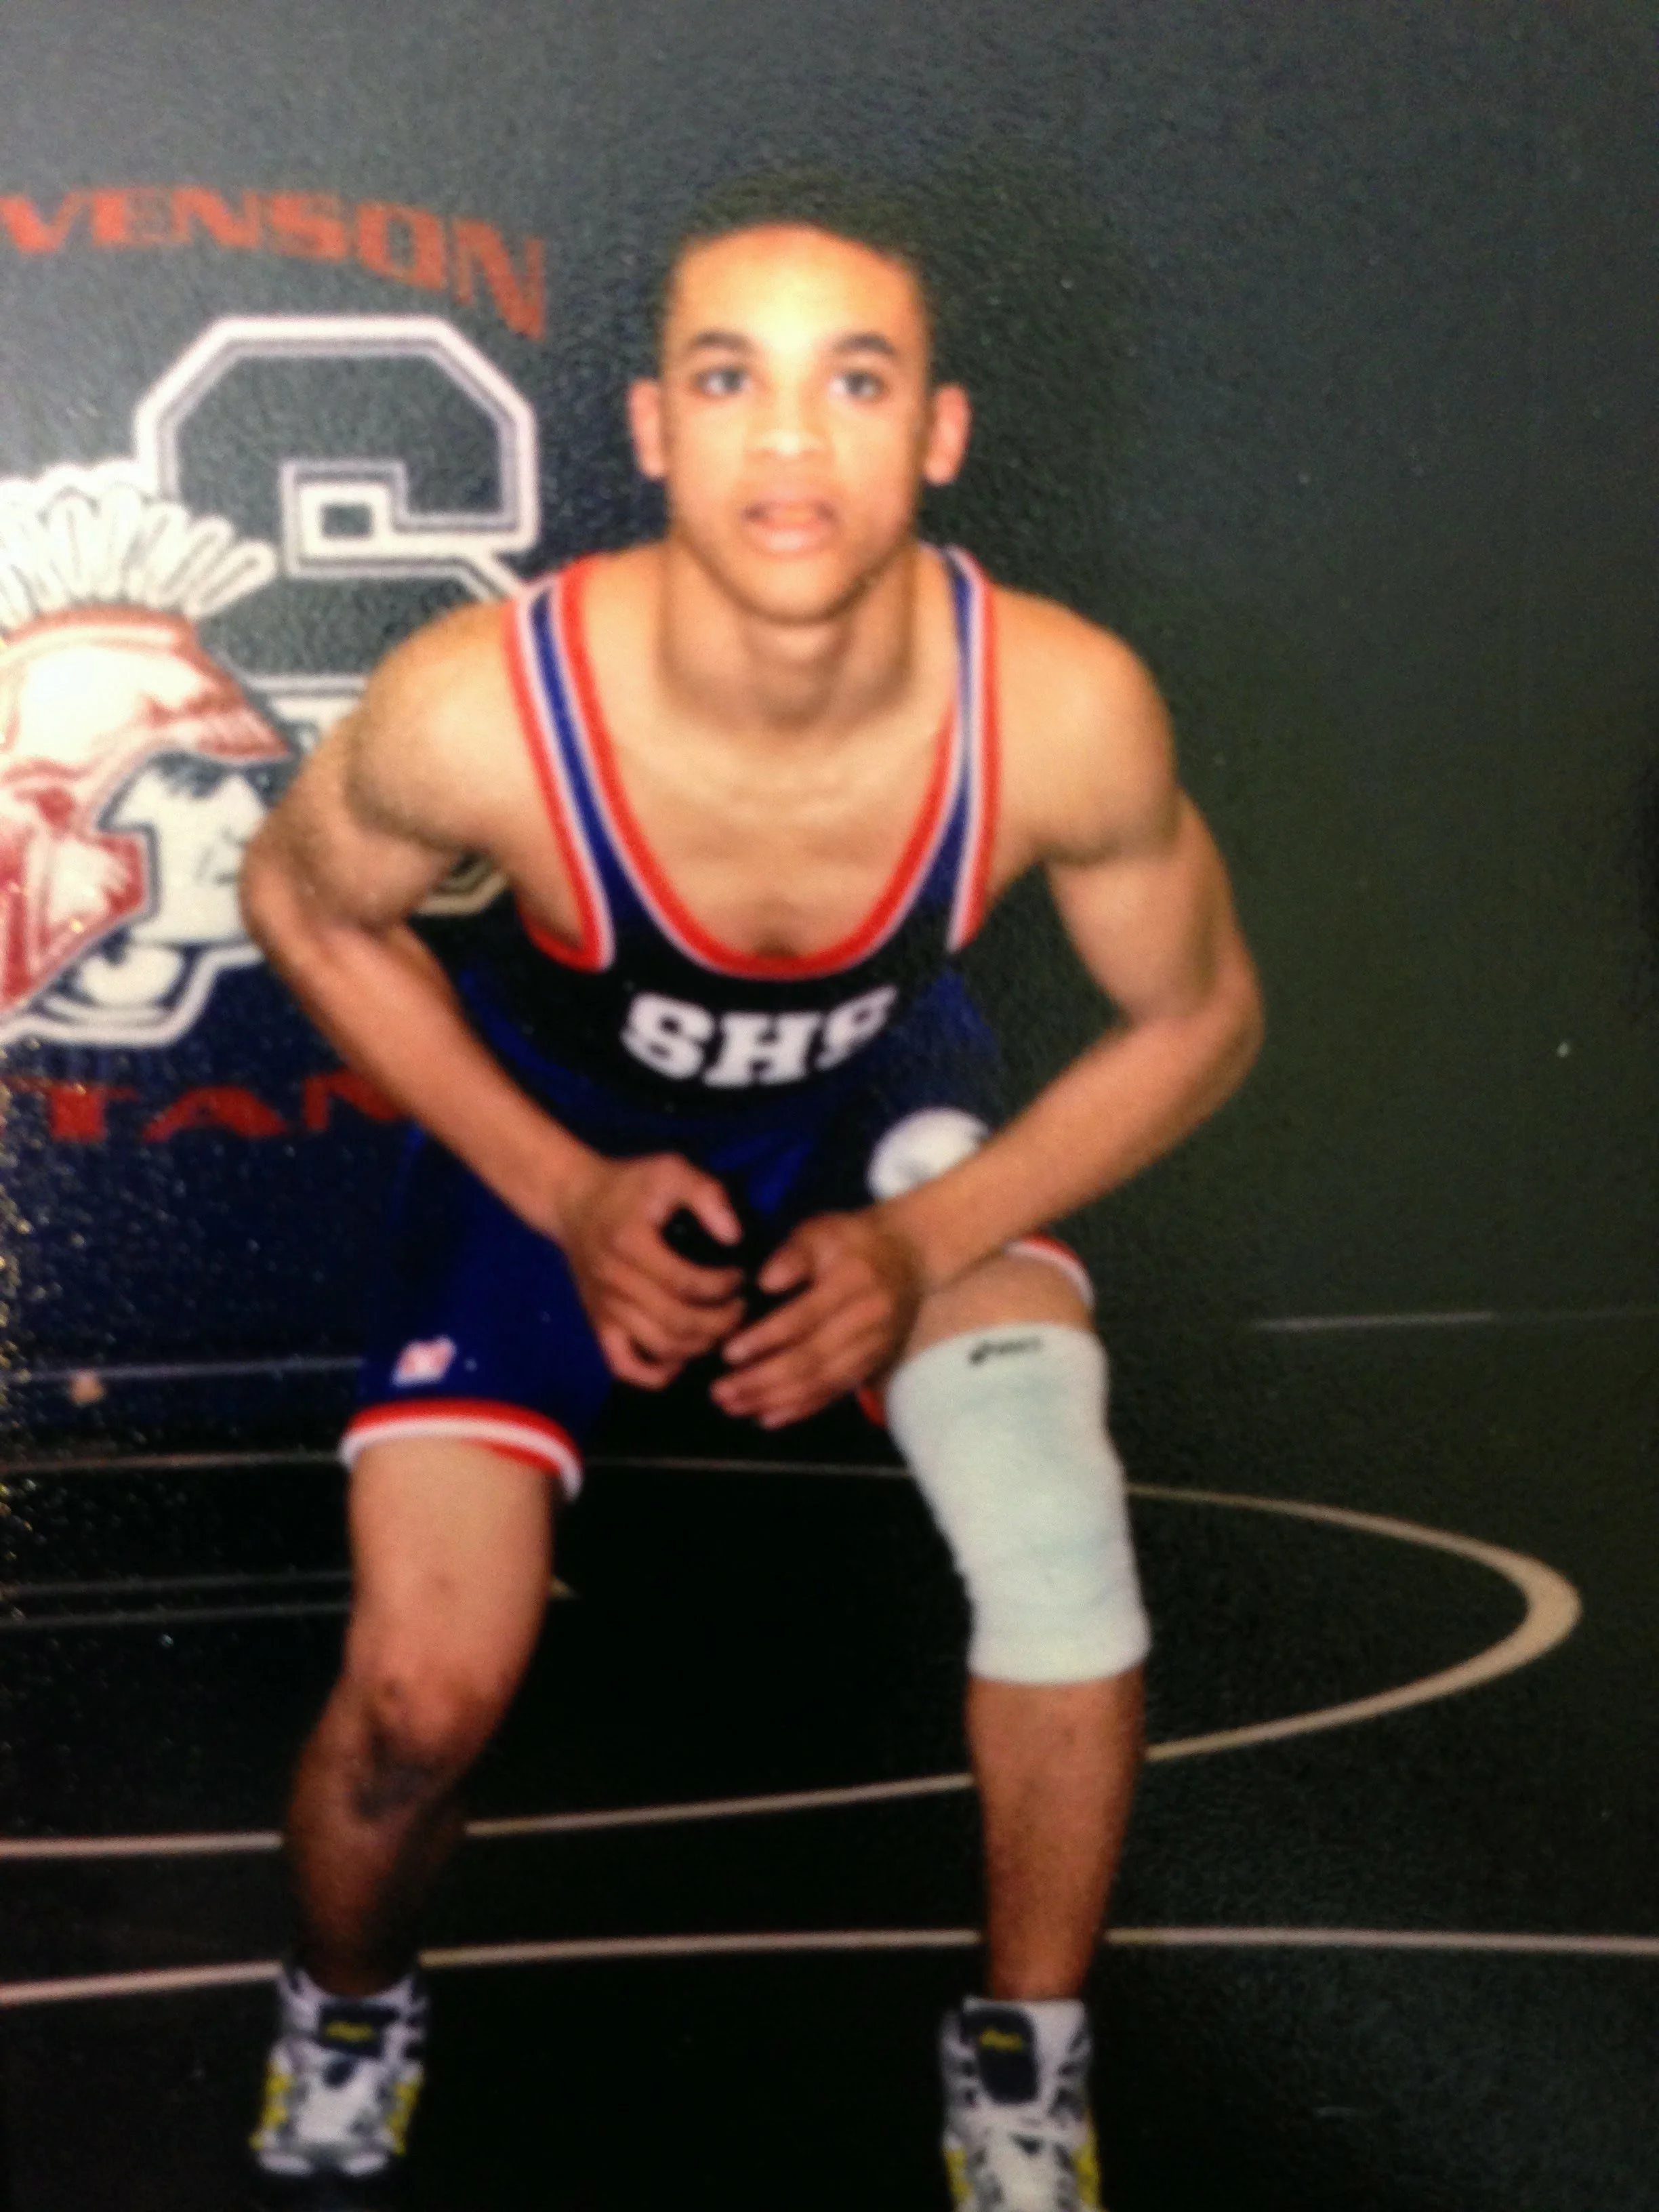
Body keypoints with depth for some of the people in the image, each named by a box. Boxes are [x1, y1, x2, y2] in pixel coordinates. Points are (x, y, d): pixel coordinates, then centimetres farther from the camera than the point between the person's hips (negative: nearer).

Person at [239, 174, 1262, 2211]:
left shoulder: (1066, 710, -31)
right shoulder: (483, 708, -34)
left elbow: (1196, 1022, -11)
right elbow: (305, 903, -10)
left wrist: (925, 1243, -20)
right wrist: (565, 1198, -16)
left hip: (881, 1094, 1)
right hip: (555, 1122, -1)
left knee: (1059, 1538, -23)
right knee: (428, 1691, -12)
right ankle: (343, 2023, 26)